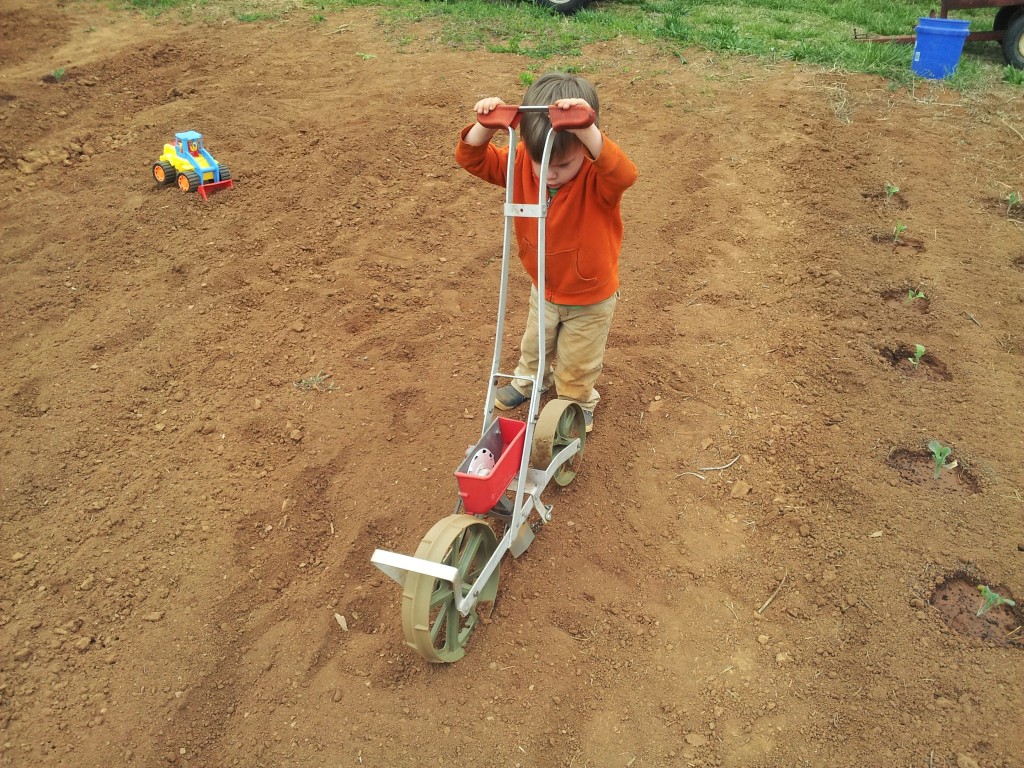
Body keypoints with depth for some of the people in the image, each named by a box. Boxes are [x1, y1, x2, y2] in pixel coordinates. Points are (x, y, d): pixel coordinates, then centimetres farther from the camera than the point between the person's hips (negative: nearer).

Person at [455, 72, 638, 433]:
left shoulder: (598, 178, -33)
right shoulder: (522, 163, -19)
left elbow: (624, 173, -55)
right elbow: (473, 158, -20)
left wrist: (585, 129, -68)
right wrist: (487, 125, -41)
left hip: (591, 298, -4)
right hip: (544, 289, 4)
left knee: (577, 363, 20)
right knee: (534, 345, 31)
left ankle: (577, 403, 51)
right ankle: (530, 380, 62)